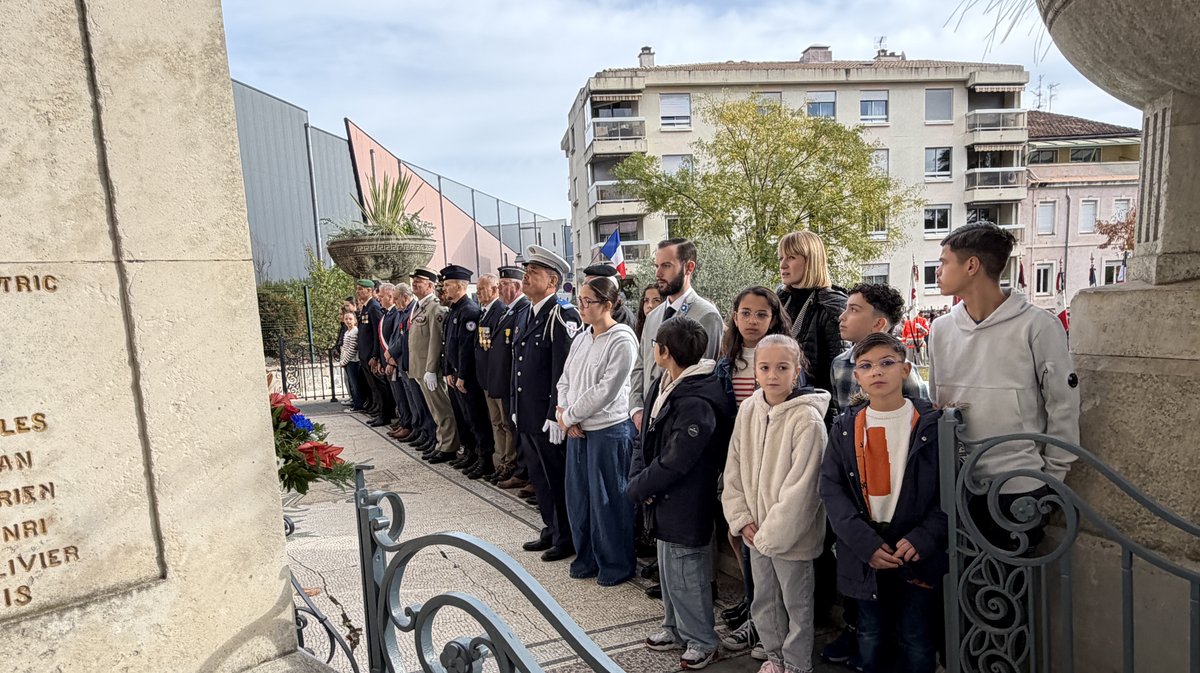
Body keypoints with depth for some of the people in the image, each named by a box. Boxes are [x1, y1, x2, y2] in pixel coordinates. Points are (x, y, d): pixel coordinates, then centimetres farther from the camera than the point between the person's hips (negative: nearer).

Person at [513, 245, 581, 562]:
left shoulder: (562, 316, -16)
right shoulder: (528, 315, 13)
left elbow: (564, 370, -20)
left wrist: (556, 415, -21)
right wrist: (516, 407, 17)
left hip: (548, 418, -9)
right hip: (527, 416, 9)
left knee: (557, 478, 5)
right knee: (539, 477, 19)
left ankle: (567, 539, 22)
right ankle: (551, 531, 35)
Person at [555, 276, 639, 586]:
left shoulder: (622, 340, -14)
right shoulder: (581, 339, 10)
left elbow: (606, 391, -18)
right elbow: (565, 380, 13)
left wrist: (569, 415, -10)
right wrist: (564, 413, -5)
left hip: (608, 430, -7)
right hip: (576, 429, 7)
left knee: (608, 500, 4)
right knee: (578, 497, 15)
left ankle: (617, 566, 23)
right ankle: (587, 559, 33)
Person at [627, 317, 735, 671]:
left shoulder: (696, 403, -27)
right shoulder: (663, 385, 1)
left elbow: (673, 463, -25)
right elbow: (647, 439, 7)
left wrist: (636, 489, -12)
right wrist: (638, 478, -6)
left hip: (685, 505, -9)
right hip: (663, 499, 9)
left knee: (686, 575, 8)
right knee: (668, 570, 23)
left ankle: (702, 642, 29)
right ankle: (676, 629, 43)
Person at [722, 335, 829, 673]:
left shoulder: (808, 420, -20)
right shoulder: (747, 410, -2)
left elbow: (800, 488, -20)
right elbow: (733, 470, 3)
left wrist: (772, 534, -16)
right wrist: (742, 519, -3)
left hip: (791, 535, -5)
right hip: (755, 532, 6)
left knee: (796, 603, 14)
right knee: (763, 599, 22)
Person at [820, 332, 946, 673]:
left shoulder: (932, 423, -5)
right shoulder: (845, 428, 0)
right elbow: (831, 488, -4)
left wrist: (922, 539, -17)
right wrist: (865, 543, -15)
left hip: (919, 554, -2)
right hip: (864, 555, 2)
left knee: (916, 644, 11)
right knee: (871, 642, 16)